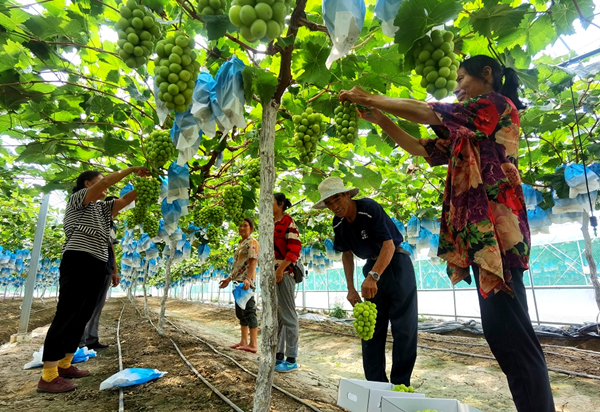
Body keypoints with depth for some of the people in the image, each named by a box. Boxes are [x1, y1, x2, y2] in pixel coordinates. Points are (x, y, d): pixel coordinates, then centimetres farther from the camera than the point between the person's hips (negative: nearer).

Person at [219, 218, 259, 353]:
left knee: (249, 311, -8)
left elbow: (253, 262, -18)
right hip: (238, 281, 10)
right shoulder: (241, 244, 21)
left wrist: (248, 279, -29)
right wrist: (229, 279, 25)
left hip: (246, 282, -10)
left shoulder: (252, 242, -7)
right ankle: (244, 341, 20)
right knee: (240, 312, 12)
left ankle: (253, 344, -4)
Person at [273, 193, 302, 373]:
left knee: (287, 315, -3)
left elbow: (294, 248, -16)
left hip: (284, 274, -9)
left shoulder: (288, 222, -7)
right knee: (274, 316, 14)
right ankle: (278, 354, 26)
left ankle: (291, 359, 6)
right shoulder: (271, 225, 16)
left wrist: (281, 269, -20)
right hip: (271, 274, 9)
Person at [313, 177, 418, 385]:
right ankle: (376, 383, 17)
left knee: (404, 327, -4)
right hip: (372, 266, 6)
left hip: (396, 264, -6)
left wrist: (373, 276, -42)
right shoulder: (339, 224, -4)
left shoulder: (370, 209, -24)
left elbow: (389, 245, -30)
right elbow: (346, 254, 8)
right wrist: (350, 288, 2)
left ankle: (401, 384, 8)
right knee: (371, 327, 6)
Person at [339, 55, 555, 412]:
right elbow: (423, 149, 25)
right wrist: (380, 120, 20)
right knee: (500, 328, 10)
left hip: (493, 223, -9)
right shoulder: (468, 130, 27)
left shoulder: (496, 103, 2)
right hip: (479, 229, 9)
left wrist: (372, 99, 0)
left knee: (507, 328, -9)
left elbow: (429, 112, -7)